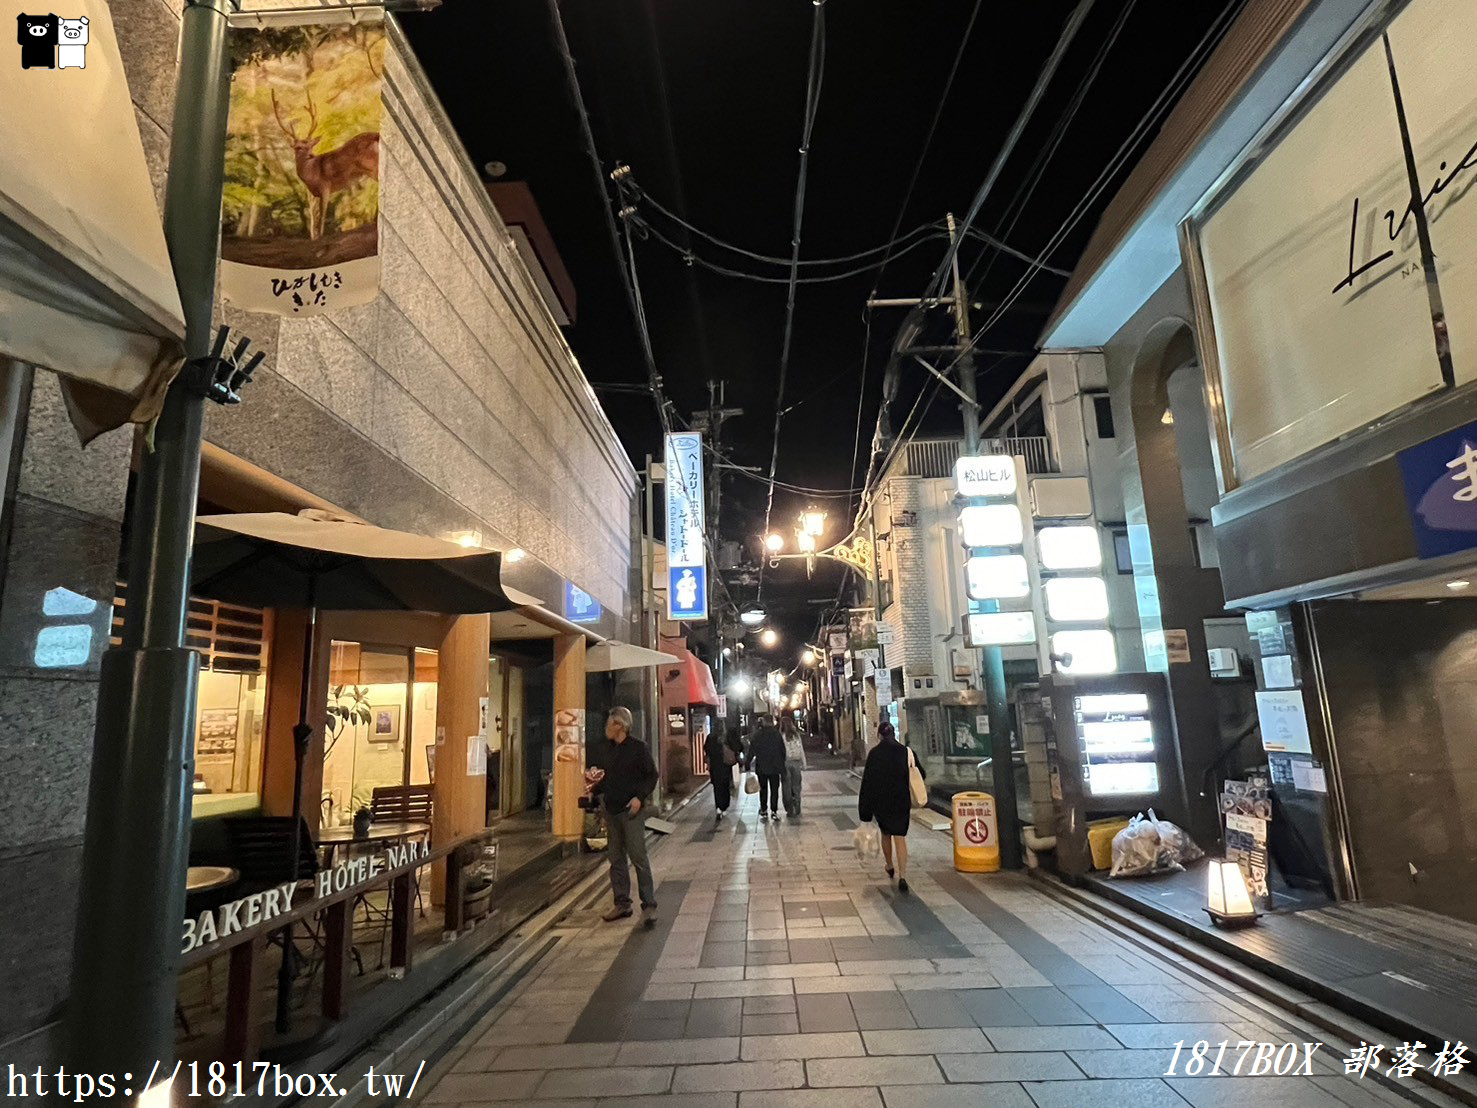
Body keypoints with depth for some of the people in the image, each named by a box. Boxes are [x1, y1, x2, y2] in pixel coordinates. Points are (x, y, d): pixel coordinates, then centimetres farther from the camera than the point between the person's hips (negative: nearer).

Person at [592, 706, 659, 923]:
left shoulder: (638, 748, -7)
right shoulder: (610, 750, 11)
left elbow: (652, 775, -7)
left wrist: (640, 797, -18)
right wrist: (594, 790, 6)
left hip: (631, 810, -7)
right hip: (611, 810, 7)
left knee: (638, 857, -7)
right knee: (616, 858, 11)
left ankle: (649, 905, -1)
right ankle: (622, 904, 20)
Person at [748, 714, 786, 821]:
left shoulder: (757, 735, -7)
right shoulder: (776, 734, -4)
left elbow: (752, 751, -7)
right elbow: (783, 750, -1)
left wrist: (748, 764, 0)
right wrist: (782, 765, 8)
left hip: (761, 767, 0)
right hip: (775, 767, 0)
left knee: (763, 789, 12)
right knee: (774, 789, 7)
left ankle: (763, 811, 14)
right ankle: (774, 811, 3)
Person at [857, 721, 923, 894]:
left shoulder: (874, 753, -7)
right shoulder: (906, 752, -3)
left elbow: (868, 779, -7)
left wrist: (865, 810, -2)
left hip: (880, 801, 0)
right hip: (902, 800, 0)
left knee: (885, 833, 22)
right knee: (900, 837, 1)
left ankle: (889, 866, 37)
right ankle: (902, 876, -12)